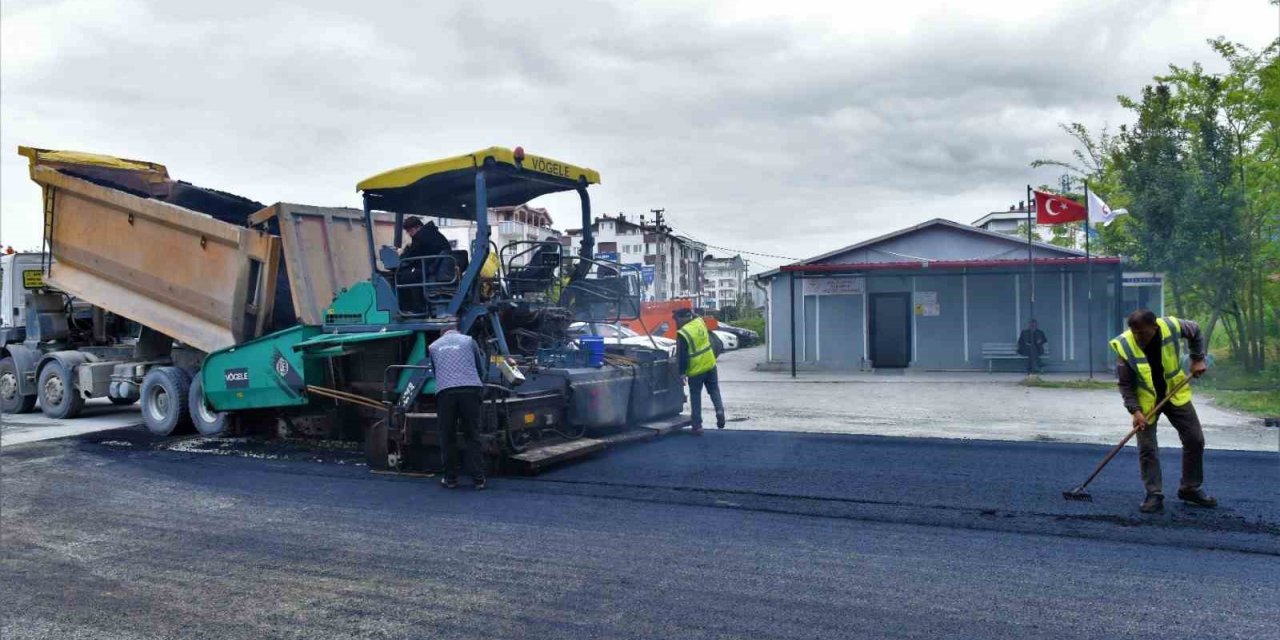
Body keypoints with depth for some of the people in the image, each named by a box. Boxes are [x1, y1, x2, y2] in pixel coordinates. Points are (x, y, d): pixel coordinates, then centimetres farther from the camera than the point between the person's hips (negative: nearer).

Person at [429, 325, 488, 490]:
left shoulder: (433, 346, 24)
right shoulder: (468, 340, 20)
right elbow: (480, 369, 24)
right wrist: (479, 387, 40)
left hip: (444, 391, 0)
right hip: (470, 390, 0)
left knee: (447, 437, 9)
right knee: (472, 436, 5)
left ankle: (450, 479, 13)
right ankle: (478, 479, 5)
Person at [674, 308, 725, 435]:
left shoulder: (683, 334, -20)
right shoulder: (700, 322, -4)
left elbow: (682, 356, -17)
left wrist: (682, 372, -7)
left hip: (696, 370, -5)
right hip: (710, 364, 5)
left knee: (695, 397, 7)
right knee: (714, 390, 19)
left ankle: (697, 425, 9)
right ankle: (719, 409, -4)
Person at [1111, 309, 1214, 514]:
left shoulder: (1172, 326, -20)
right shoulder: (1124, 347, -25)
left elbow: (1196, 333, 5)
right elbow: (1125, 384, -16)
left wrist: (1198, 359, -1)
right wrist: (1135, 410, -24)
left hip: (1175, 394, 3)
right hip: (1145, 401, -3)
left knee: (1195, 440, 7)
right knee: (1147, 448, -6)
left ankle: (1190, 489, 23)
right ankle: (1154, 496, 3)